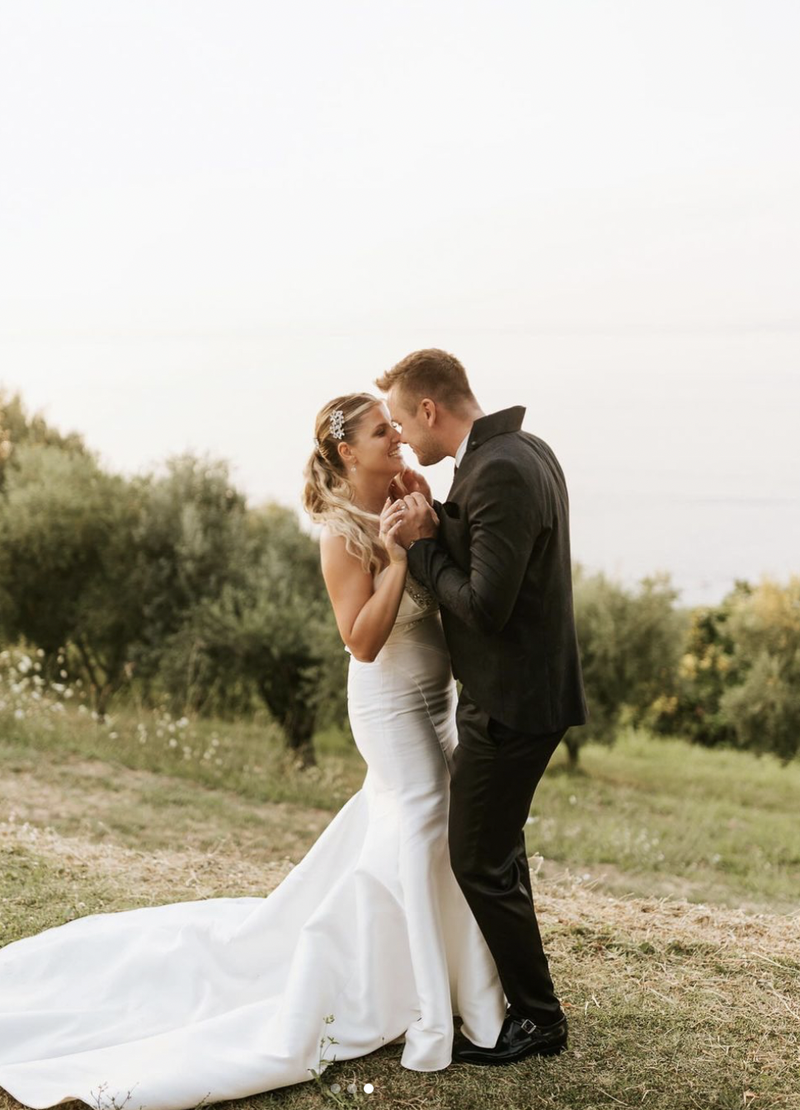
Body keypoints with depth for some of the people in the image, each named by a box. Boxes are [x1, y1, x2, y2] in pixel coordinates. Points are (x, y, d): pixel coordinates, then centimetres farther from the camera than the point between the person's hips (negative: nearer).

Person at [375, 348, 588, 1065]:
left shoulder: (498, 472, -23)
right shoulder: (525, 449, 9)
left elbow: (484, 606, -26)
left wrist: (423, 546, -12)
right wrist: (438, 528, -3)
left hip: (510, 698, -11)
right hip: (525, 686, 11)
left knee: (480, 861, 2)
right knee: (498, 850, 23)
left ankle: (538, 1017, 17)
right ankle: (521, 995, 40)